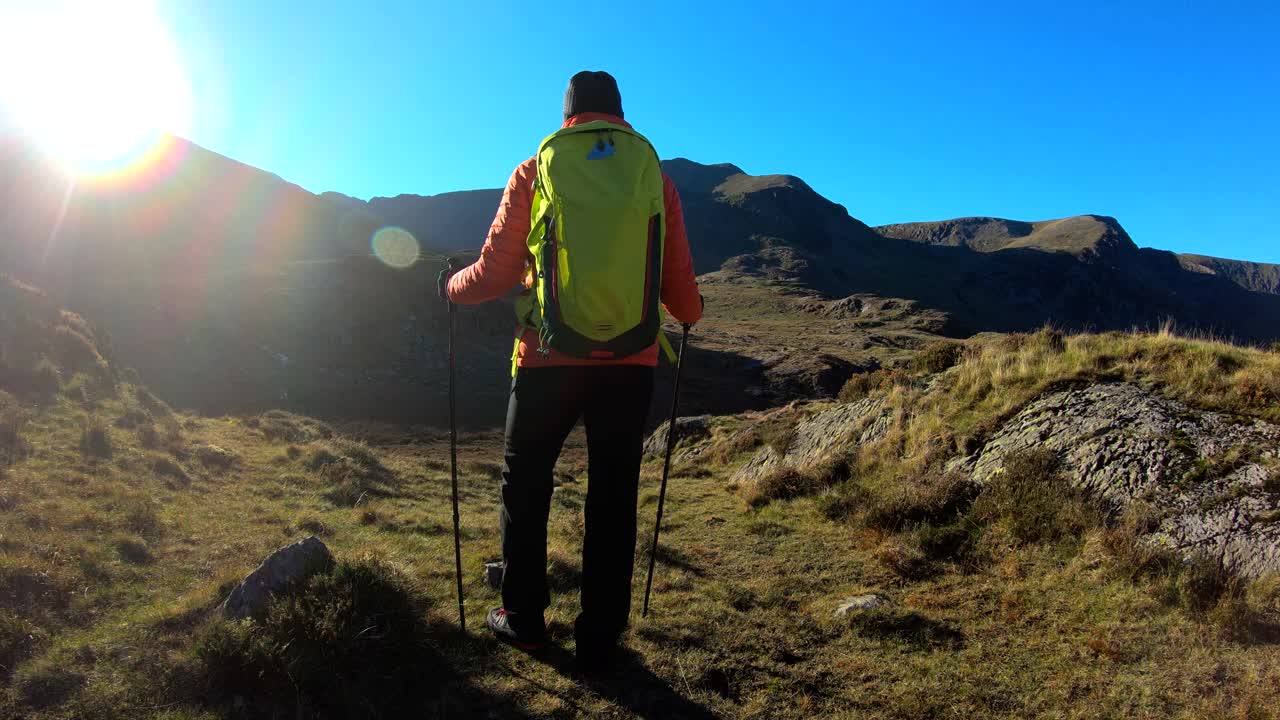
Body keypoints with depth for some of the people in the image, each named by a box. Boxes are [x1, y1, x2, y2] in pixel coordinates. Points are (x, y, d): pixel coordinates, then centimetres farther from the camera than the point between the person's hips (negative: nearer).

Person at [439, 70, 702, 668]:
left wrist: (451, 286, 21)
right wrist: (690, 314, 26)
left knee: (525, 485, 17)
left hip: (549, 358, -1)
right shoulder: (656, 180, 4)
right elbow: (680, 291, 3)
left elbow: (495, 273, 0)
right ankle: (599, 637, 20)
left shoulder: (535, 173, 1)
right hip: (630, 362, 1)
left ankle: (523, 620, 27)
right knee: (612, 497, 12)